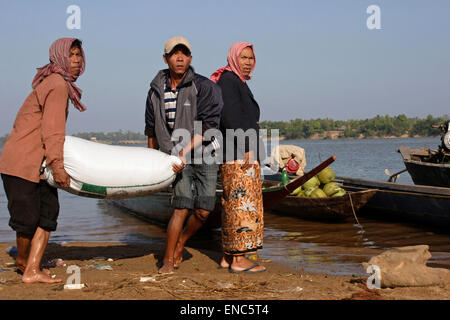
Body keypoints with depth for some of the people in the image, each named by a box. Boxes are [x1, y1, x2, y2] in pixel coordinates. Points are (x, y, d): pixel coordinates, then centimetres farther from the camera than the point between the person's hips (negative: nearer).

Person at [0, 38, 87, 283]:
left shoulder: (59, 83, 15)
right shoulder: (57, 86, -16)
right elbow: (52, 130, -21)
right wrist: (57, 165, -21)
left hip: (38, 162, 10)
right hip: (20, 161, -10)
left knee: (48, 211, 3)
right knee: (28, 217, -3)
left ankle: (31, 270, 6)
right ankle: (22, 260, 23)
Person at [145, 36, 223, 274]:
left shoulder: (204, 87, -10)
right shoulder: (156, 90, 1)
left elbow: (207, 127, -17)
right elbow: (152, 129, 15)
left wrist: (185, 152, -26)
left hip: (204, 154, 0)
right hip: (175, 155, 1)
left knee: (203, 211, -2)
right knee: (182, 207, -12)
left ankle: (180, 243, 27)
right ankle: (168, 261, 0)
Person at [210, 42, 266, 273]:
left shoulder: (238, 82, 20)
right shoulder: (228, 80, -10)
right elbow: (230, 115, -22)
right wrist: (246, 146, -27)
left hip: (241, 155, 10)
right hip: (237, 153, -10)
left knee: (233, 204, 11)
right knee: (241, 202, -9)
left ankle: (228, 257, 15)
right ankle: (238, 259, -6)